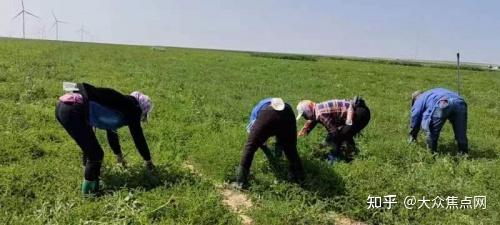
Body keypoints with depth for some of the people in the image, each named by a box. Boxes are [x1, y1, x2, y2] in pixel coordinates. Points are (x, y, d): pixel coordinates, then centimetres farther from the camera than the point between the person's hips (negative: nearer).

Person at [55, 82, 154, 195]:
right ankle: (89, 190, 12)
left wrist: (118, 154, 56)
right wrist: (148, 160, 22)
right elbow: (138, 137, 8)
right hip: (73, 111, -10)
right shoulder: (131, 109, 5)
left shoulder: (118, 106, 28)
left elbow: (112, 131, 42)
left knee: (90, 149, 24)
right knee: (96, 154, -1)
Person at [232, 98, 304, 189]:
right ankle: (299, 177, 33)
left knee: (250, 147, 11)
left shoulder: (256, 109, 43)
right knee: (291, 148, 25)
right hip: (287, 113, 3)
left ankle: (240, 182, 12)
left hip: (267, 115, -2)